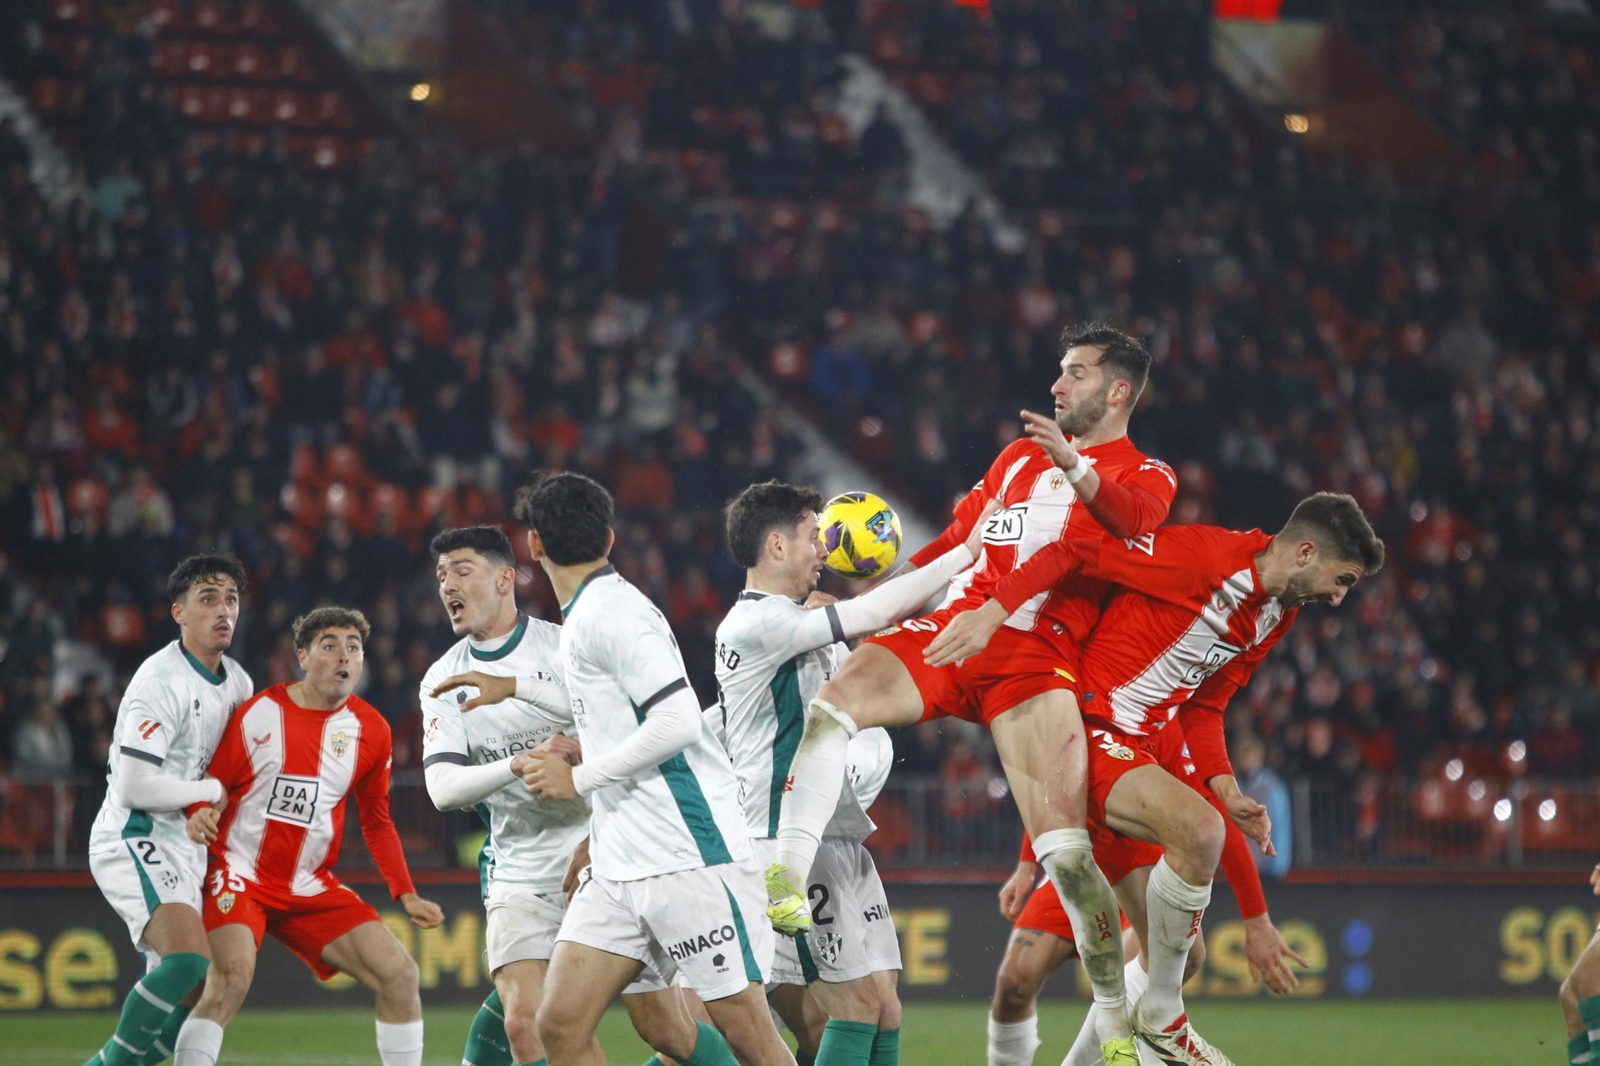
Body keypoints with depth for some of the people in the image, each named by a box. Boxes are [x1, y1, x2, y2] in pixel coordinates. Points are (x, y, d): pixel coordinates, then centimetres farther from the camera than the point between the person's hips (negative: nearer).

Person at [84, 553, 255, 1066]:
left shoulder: (237, 682, 11)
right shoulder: (161, 682, -16)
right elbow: (134, 788, -23)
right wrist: (211, 790, -10)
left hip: (182, 851, 9)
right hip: (133, 842, -9)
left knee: (192, 1007, 3)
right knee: (189, 958, -30)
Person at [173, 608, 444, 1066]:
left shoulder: (371, 730, 4)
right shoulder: (258, 713, -6)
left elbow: (377, 822, 15)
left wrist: (406, 895, 6)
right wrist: (200, 815, -23)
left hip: (312, 888, 5)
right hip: (240, 876, -4)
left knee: (400, 975, -5)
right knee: (232, 977, -29)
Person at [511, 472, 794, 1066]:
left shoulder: (609, 611, -11)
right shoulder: (587, 616, 18)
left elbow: (678, 722, -21)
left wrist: (579, 779, -12)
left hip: (689, 855, -9)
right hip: (620, 866, 9)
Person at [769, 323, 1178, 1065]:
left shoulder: (1145, 475, 11)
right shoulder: (1020, 456, 28)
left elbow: (1135, 517, -14)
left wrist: (1077, 469, -34)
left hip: (1035, 657, -5)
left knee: (1063, 846, -17)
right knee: (831, 704, -25)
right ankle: (783, 885, -29)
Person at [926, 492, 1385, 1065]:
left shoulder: (1276, 614, 12)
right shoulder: (1204, 553, -16)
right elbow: (1074, 556, -17)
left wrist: (1226, 790, 4)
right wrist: (994, 611, -27)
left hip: (1133, 752, 10)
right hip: (1088, 731, -10)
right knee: (1199, 830, -31)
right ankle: (1162, 1016, -13)